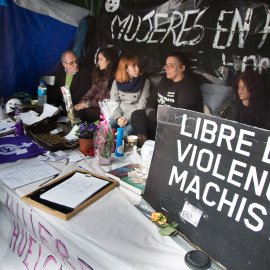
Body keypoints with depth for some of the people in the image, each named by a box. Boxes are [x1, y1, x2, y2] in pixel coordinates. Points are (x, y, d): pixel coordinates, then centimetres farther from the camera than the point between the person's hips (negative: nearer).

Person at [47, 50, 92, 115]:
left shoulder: (85, 72, -9)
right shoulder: (60, 70, 8)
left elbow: (79, 95, -15)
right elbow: (55, 89, 13)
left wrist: (62, 107, -19)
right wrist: (52, 104, -6)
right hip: (60, 104, 5)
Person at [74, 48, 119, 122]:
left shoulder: (115, 76, -8)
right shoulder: (100, 73, 19)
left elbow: (108, 99, -13)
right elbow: (92, 90, 14)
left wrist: (88, 104, -15)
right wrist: (83, 101, -5)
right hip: (94, 106, 6)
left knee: (80, 113, -29)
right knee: (74, 110, -22)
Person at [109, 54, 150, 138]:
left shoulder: (145, 82, 1)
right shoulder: (117, 82, 9)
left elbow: (141, 106, -5)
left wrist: (127, 118, -16)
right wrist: (118, 118, -16)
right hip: (119, 115, 3)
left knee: (124, 133, -32)